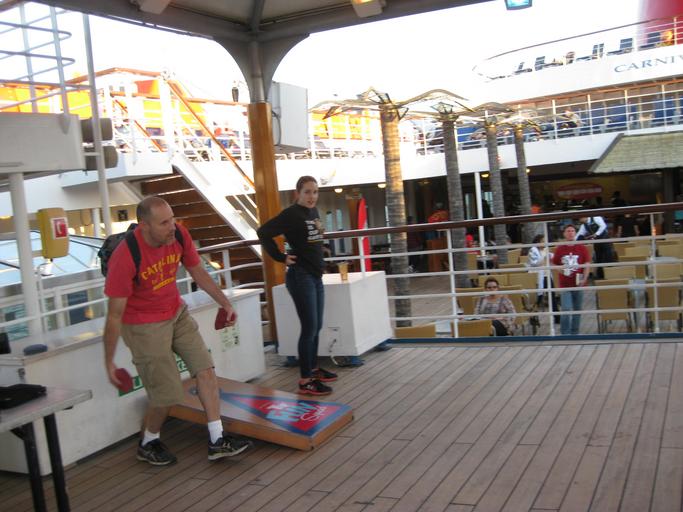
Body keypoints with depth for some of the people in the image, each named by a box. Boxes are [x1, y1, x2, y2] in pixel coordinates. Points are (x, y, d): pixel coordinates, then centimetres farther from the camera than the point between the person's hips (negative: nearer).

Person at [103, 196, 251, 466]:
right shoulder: (125, 257, -28)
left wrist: (225, 303, 5)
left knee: (205, 369, 0)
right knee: (167, 394, -3)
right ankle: (147, 444, 25)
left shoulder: (179, 234, -13)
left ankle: (217, 442, 8)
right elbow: (114, 314, -21)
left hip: (177, 313, 6)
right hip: (143, 326, -6)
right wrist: (109, 362, -17)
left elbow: (198, 272, 6)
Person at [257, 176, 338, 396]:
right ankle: (305, 381, -1)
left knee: (316, 326, 16)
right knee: (309, 328, -8)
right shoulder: (292, 214, -15)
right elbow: (263, 232, -23)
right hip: (300, 276, -9)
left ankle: (313, 368, 31)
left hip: (316, 276, 9)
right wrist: (280, 257, -18)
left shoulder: (314, 212, 11)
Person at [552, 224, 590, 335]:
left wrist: (584, 279, -11)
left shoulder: (582, 248, 2)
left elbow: (586, 265, 1)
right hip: (564, 285, -1)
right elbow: (555, 265, 12)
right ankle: (565, 334, -2)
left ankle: (574, 333, 22)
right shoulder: (559, 249, 3)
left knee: (577, 310, 9)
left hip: (578, 285, 1)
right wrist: (560, 269, -7)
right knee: (566, 310, -11)